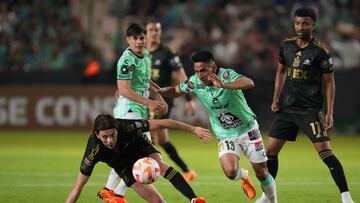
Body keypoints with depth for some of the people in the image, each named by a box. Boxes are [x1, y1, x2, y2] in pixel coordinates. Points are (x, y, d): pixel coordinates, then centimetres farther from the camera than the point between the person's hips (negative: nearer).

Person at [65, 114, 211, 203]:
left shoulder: (126, 127, -38)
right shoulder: (94, 151, -36)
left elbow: (162, 123, -31)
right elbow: (78, 186, -30)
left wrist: (193, 129, -30)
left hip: (142, 148, -1)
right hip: (125, 167, 1)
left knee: (160, 165, -34)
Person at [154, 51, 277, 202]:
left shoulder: (226, 75, -23)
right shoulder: (195, 82, -10)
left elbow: (249, 83, -42)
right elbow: (176, 90, 9)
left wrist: (224, 85, -56)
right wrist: (160, 91, -13)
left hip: (248, 129, -2)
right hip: (225, 137, 2)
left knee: (261, 172, 2)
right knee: (230, 172, -22)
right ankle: (243, 176, 14)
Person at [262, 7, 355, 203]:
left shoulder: (320, 51, -10)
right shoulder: (286, 45, 5)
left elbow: (329, 82, -5)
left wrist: (329, 113, -11)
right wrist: (276, 98, 11)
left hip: (310, 109, -5)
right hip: (286, 108, 6)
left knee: (325, 152, -16)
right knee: (270, 150, 5)